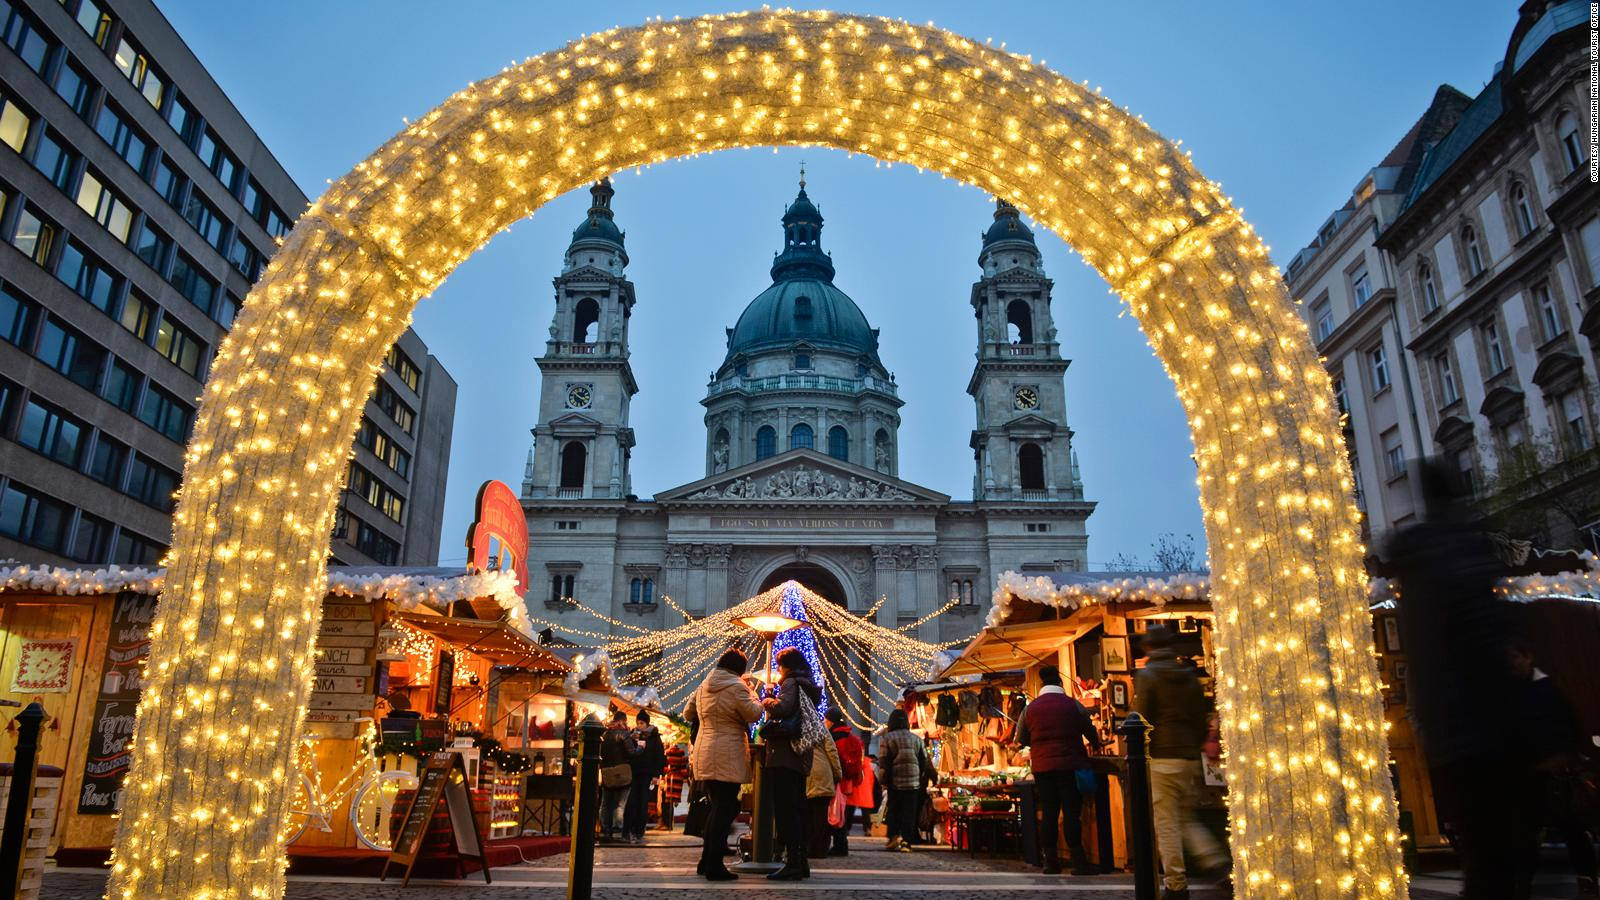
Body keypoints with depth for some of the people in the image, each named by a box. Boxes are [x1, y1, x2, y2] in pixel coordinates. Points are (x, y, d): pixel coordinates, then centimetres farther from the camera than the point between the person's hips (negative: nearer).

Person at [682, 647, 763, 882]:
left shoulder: (703, 687, 13)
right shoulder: (736, 687, -11)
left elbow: (688, 714, 22)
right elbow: (754, 714, -8)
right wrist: (751, 691, 5)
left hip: (704, 756, 8)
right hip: (728, 757, -8)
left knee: (717, 808, 18)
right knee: (724, 811, -3)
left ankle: (706, 862, 22)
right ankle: (714, 866, -2)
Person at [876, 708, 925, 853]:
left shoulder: (887, 738, -1)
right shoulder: (916, 739, 10)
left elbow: (883, 761, -8)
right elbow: (924, 760, 11)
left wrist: (883, 778, 0)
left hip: (895, 781, -2)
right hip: (913, 781, 2)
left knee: (893, 809, 11)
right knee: (909, 812, 4)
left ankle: (894, 835, -3)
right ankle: (906, 842, -1)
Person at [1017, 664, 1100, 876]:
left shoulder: (1030, 708, 3)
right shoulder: (1073, 705, -3)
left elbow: (1021, 739, 10)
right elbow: (1091, 732, 8)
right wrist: (1096, 746, 30)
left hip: (1042, 768, 2)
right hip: (1070, 766, -2)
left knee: (1048, 813, 7)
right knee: (1072, 813, 0)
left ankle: (1050, 862, 10)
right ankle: (1078, 861, -2)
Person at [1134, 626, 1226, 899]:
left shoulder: (1147, 676, -6)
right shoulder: (1191, 677, 12)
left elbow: (1142, 720, -11)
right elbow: (1203, 721, 13)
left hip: (1162, 757, -6)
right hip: (1190, 759, 6)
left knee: (1166, 822, 0)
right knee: (1186, 818, 18)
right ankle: (1212, 855, -1)